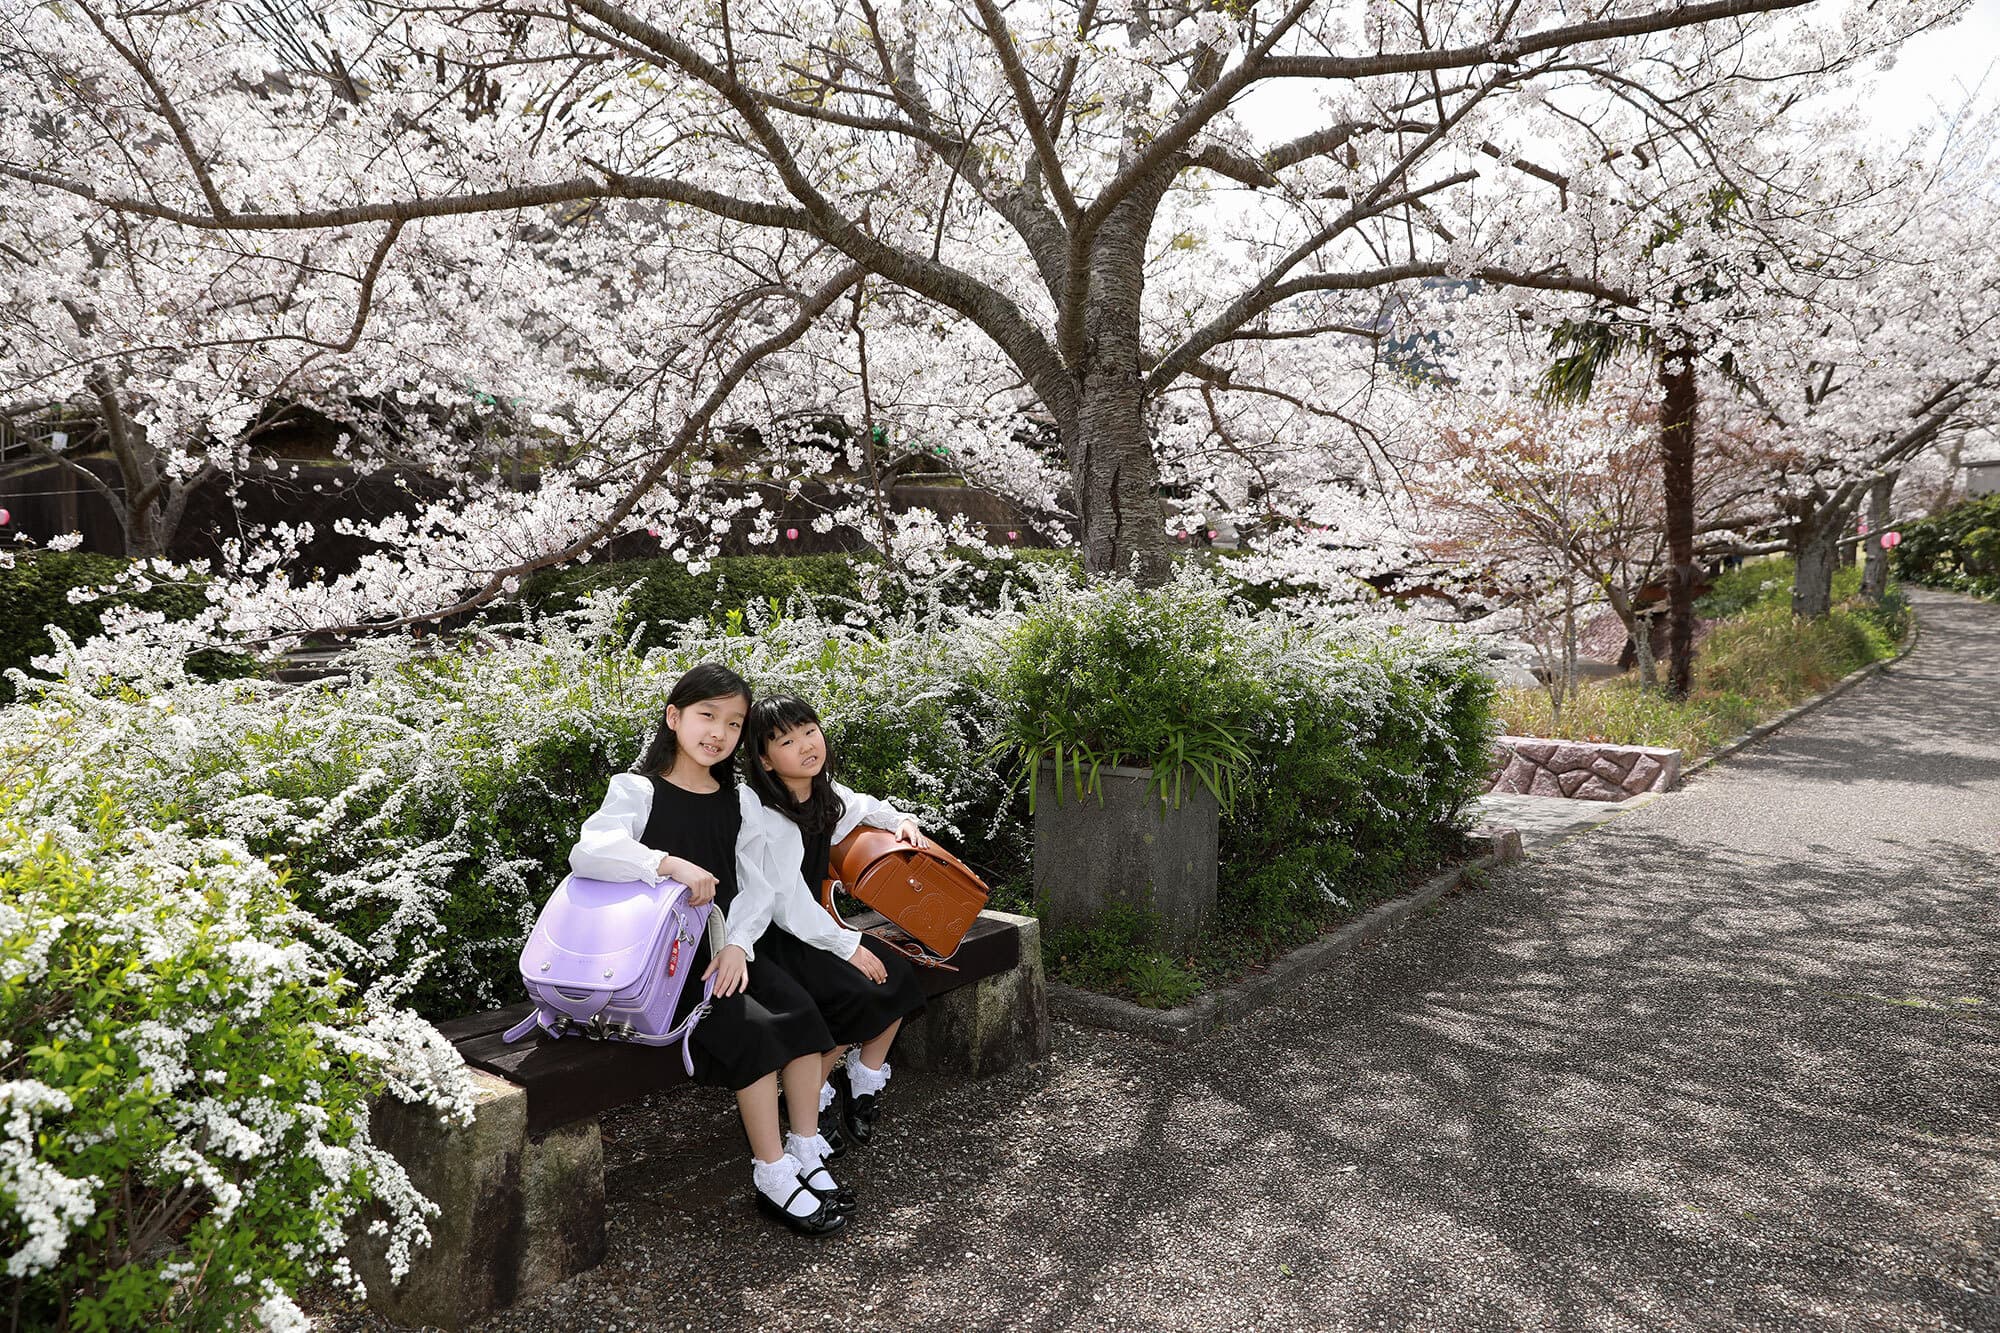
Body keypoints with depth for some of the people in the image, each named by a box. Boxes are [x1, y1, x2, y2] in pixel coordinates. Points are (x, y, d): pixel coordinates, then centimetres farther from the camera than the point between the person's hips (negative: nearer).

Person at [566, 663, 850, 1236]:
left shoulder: (736, 801, 9)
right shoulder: (638, 789, -8)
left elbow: (754, 885, 5)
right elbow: (587, 852, -26)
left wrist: (738, 943, -12)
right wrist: (671, 863, -37)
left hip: (728, 947, 5)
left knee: (803, 1013, -15)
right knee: (753, 1029, -24)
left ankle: (807, 1152, -2)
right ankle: (772, 1176, -10)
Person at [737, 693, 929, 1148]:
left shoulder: (826, 795, 1)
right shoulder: (756, 812, -22)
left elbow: (866, 807, 26)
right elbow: (783, 901, -23)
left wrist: (901, 820, 6)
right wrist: (847, 946, -21)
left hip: (810, 921, 8)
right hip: (766, 937, -8)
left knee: (899, 975, -10)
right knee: (860, 993, -24)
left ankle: (865, 1088, 7)